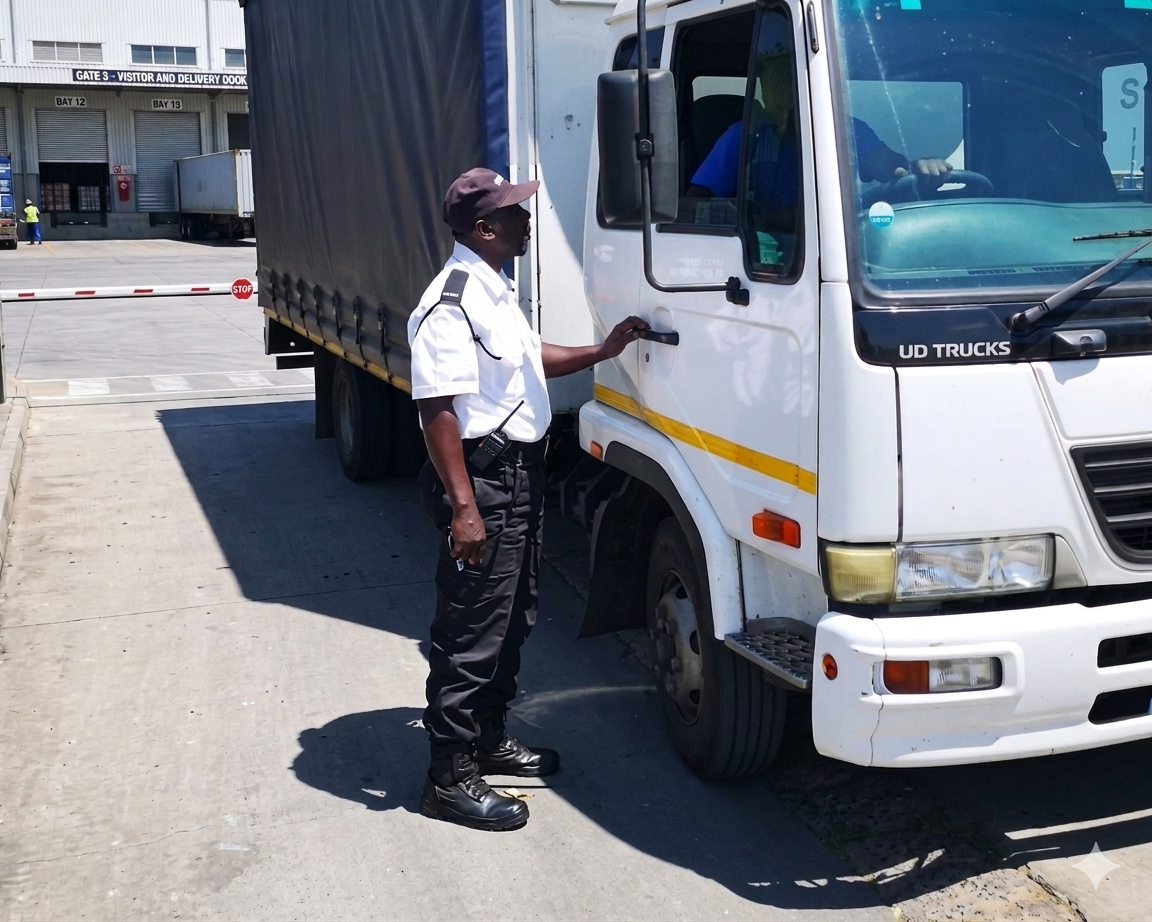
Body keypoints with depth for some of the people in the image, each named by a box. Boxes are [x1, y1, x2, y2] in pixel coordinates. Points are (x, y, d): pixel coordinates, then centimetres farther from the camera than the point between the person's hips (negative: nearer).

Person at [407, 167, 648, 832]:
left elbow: (529, 356, 28)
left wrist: (603, 352, 17)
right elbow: (438, 410, -24)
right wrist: (463, 506, -27)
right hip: (483, 482, -11)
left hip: (521, 475, 11)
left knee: (515, 620, 19)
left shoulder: (495, 292, 13)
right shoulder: (453, 303, -20)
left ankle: (490, 739, 35)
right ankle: (451, 777, 8)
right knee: (472, 633, -3)